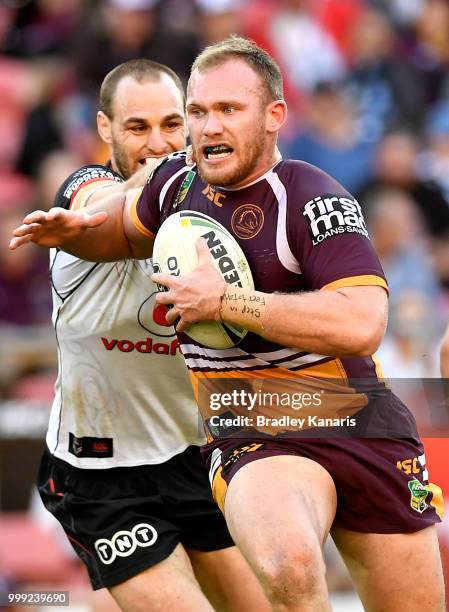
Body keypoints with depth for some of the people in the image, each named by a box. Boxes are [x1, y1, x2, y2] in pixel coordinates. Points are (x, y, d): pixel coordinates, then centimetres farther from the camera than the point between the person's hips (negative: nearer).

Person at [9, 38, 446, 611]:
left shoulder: (312, 198, -14)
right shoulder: (181, 180, 4)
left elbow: (361, 325, -29)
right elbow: (127, 224, 30)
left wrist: (223, 301, -25)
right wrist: (76, 230, 5)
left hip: (359, 426, -1)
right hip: (254, 438, 2)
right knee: (289, 565, -34)